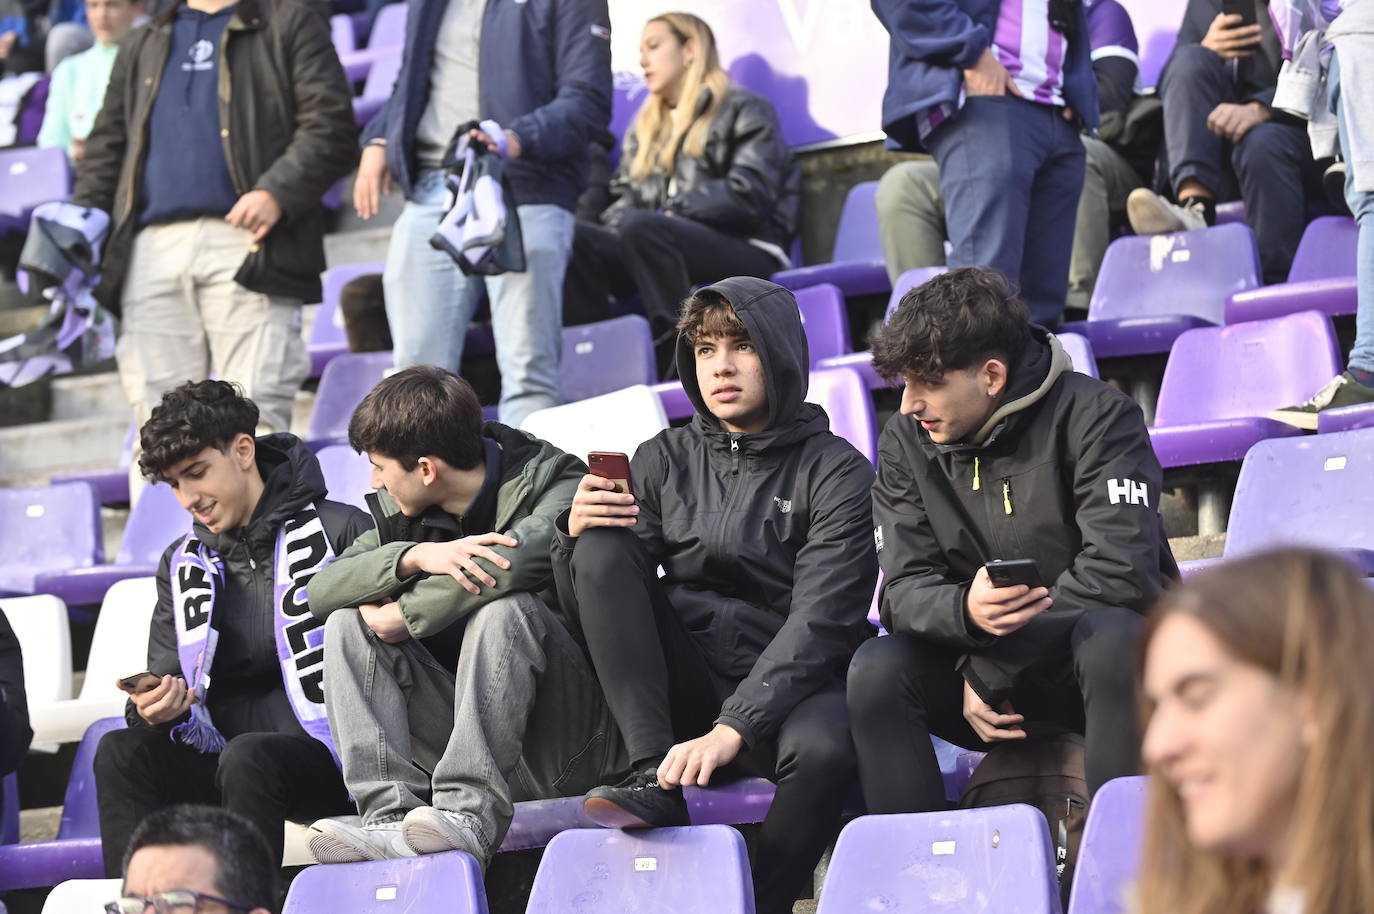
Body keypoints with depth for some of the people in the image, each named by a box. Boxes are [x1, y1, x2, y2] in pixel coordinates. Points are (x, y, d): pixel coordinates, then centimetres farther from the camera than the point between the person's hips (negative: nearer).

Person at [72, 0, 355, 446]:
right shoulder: (141, 45, 28)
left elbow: (329, 125, 1)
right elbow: (107, 146, 26)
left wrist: (277, 192, -14)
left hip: (244, 245, -4)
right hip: (153, 249, 4)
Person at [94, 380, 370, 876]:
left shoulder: (337, 532, 0)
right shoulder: (183, 563, 16)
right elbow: (167, 672, 15)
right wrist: (154, 707, -9)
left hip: (324, 756, -5)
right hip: (221, 756, 5)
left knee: (248, 756, -36)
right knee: (120, 752, -21)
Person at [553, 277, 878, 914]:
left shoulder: (836, 472, -1)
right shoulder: (665, 461, 11)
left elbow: (818, 622, -14)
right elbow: (588, 603, 7)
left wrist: (734, 726, -27)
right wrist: (577, 532, -16)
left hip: (783, 689, -3)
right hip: (680, 692, 3)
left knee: (823, 748, -38)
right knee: (601, 549, -18)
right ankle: (652, 780, -26)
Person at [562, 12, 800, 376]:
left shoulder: (744, 111, 7)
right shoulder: (645, 128, 27)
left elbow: (748, 197, -7)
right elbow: (624, 198, 17)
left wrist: (671, 212, -10)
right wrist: (616, 223, -6)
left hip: (746, 254, -6)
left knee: (641, 227, -36)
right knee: (570, 238, -20)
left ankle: (681, 365, -38)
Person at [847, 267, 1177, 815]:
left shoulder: (1094, 416, -14)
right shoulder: (906, 442, 1)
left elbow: (1119, 570, -24)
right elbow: (905, 590, -6)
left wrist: (990, 671, -22)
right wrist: (966, 611, -32)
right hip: (981, 663, 4)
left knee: (1109, 636, -37)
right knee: (876, 669, -24)